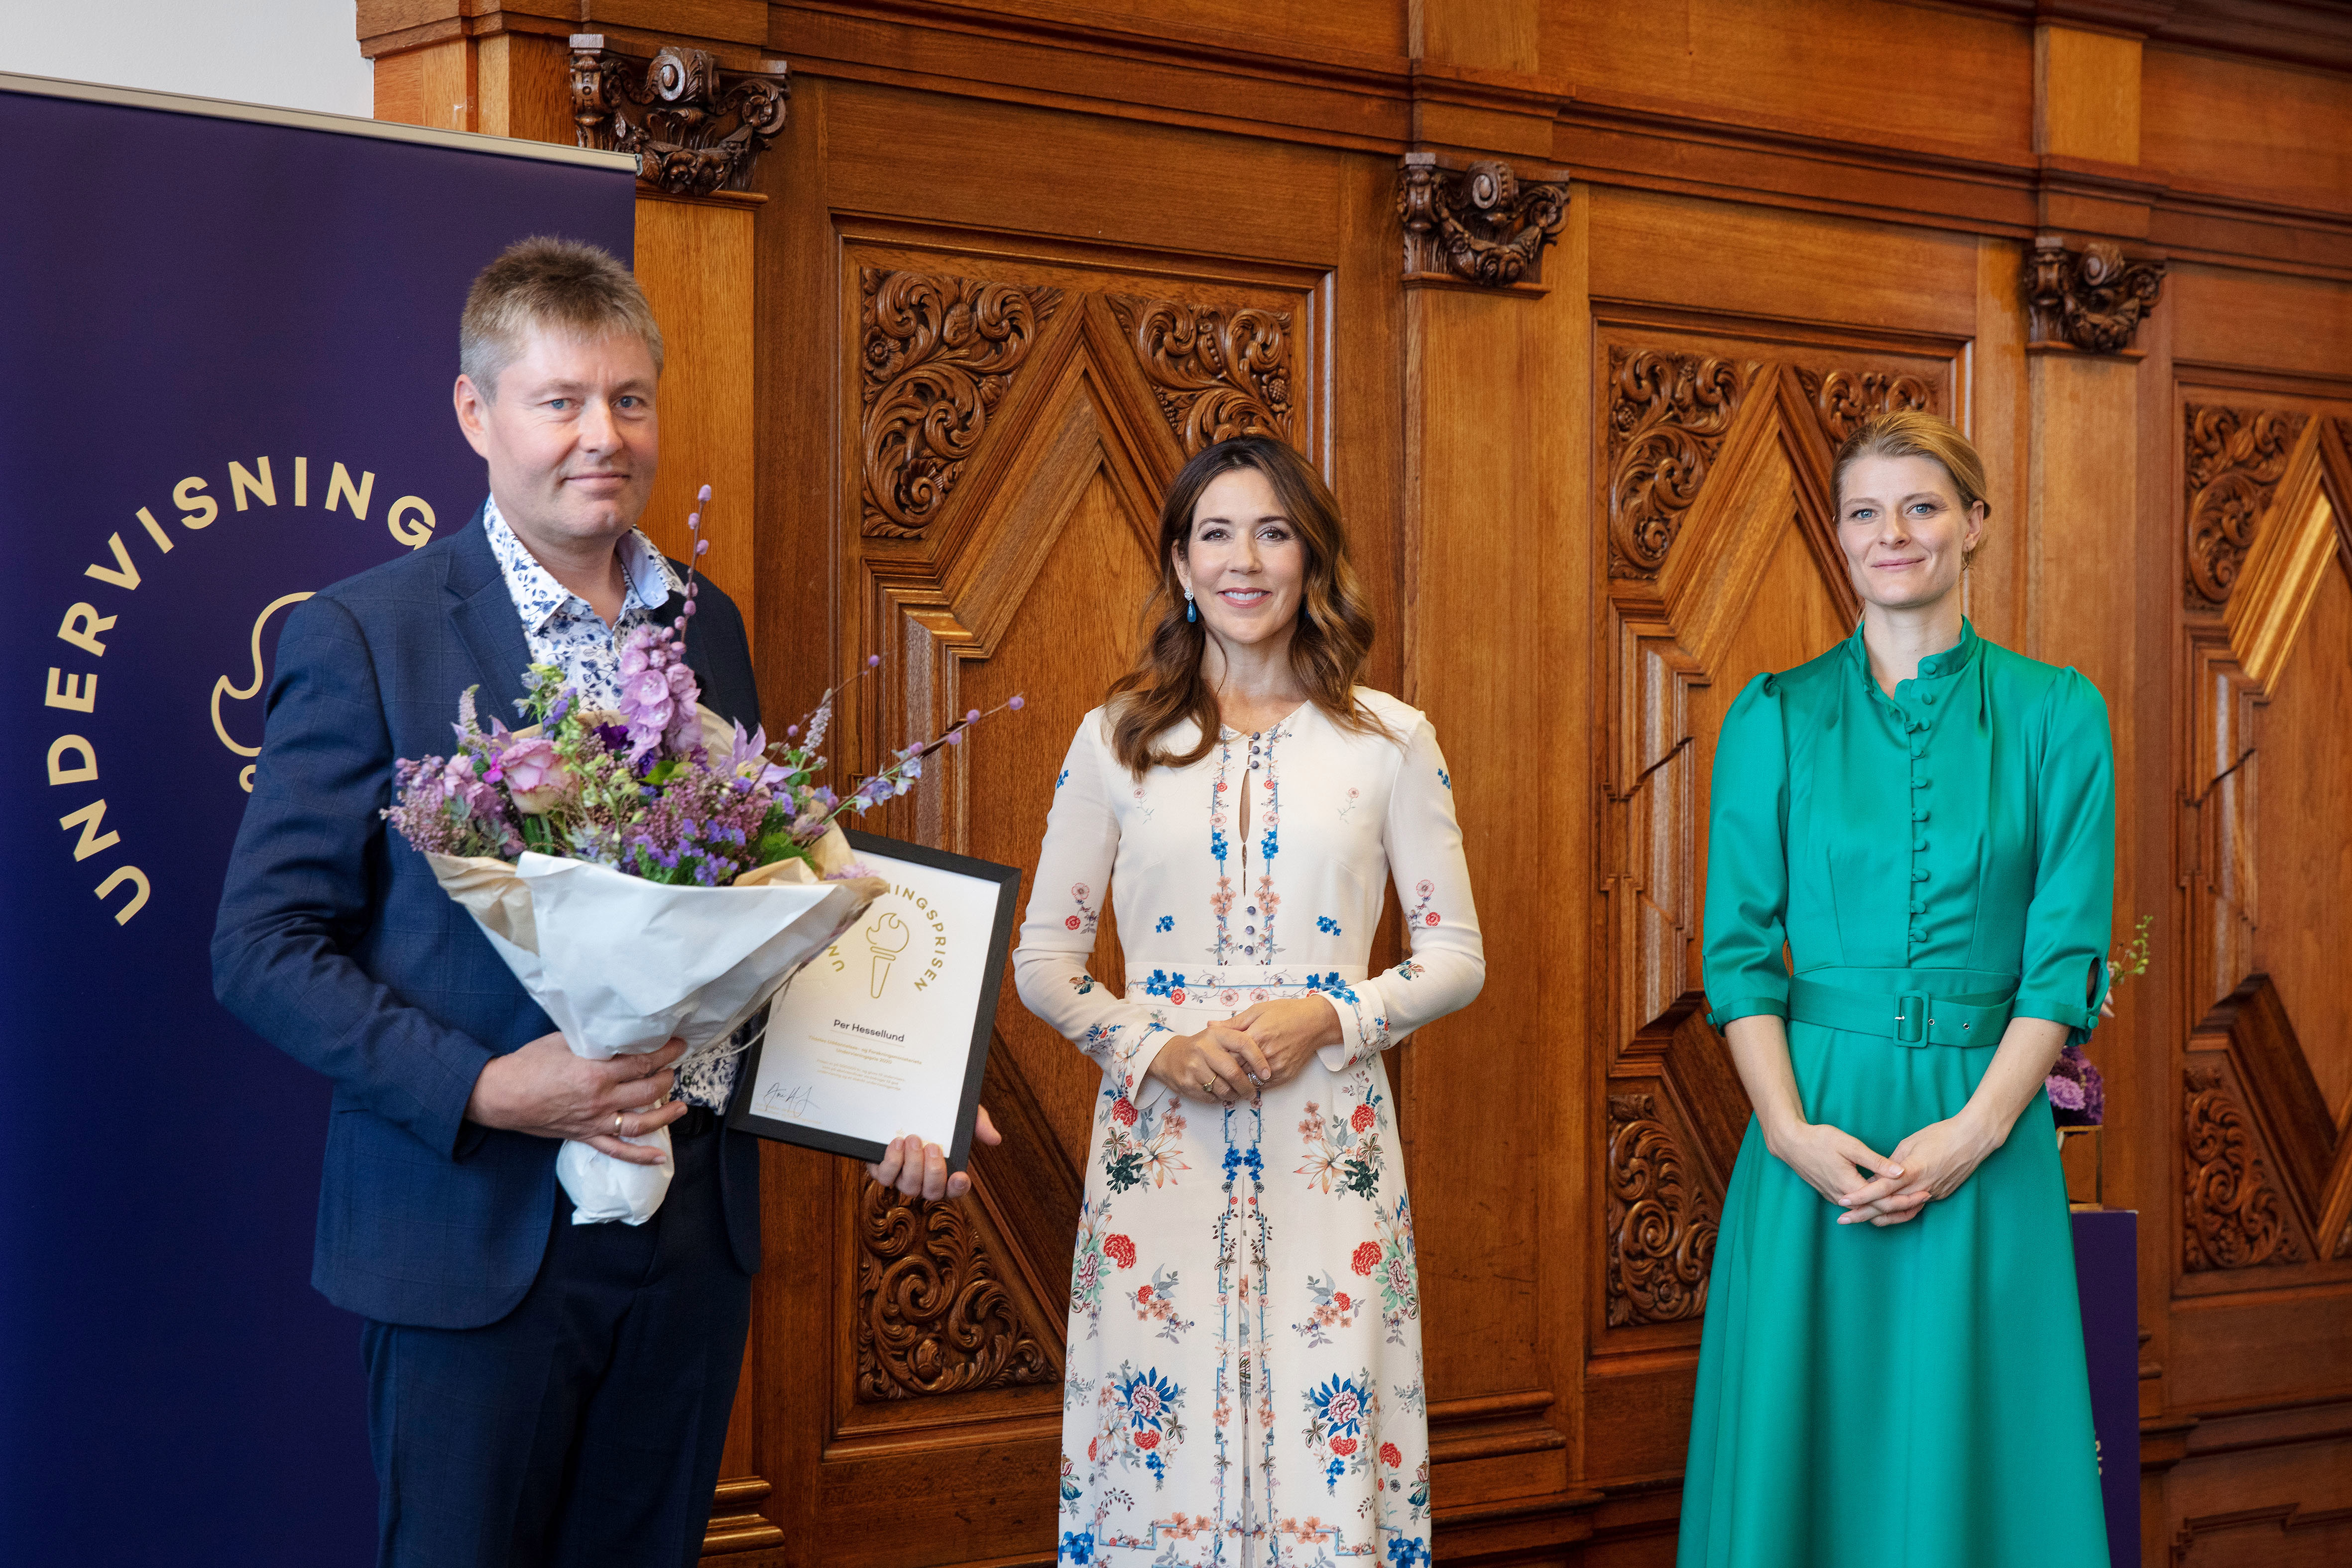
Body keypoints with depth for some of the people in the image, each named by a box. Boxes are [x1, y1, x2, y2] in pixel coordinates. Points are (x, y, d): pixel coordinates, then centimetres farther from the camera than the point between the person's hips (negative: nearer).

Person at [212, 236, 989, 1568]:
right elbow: (264, 946, -10)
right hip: (479, 1236, -5)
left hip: (696, 1226, 5)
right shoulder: (362, 637, -8)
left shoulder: (711, 627, 9)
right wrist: (486, 1092, -20)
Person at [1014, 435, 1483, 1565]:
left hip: (1329, 1145, 0)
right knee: (1156, 1460, -1)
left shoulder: (1390, 741, 6)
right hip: (1160, 1142, 0)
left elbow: (1457, 956, 7)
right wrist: (1153, 1048, -9)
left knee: (1329, 1442, -2)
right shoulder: (1116, 740, 7)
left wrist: (1333, 1017, -10)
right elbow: (1043, 961, 8)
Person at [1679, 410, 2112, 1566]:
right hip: (1816, 1131, 0)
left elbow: (2066, 955, -1)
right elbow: (1739, 948, 2)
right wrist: (1791, 1128, -12)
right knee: (1805, 1443, 4)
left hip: (1985, 1126, 0)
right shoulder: (1775, 717, 5)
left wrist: (1975, 1130, -13)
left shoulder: (2054, 715, 4)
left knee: (1975, 1450, 4)